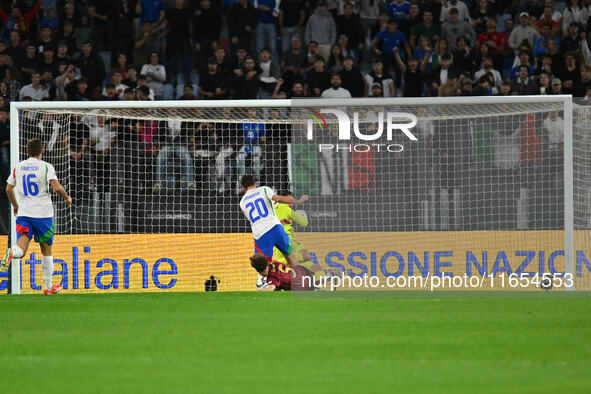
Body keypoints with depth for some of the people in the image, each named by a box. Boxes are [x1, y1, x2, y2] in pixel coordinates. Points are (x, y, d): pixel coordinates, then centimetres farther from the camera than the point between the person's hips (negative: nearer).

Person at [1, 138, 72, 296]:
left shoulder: (18, 167, 8)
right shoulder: (46, 167, -5)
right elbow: (57, 187, -16)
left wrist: (15, 205, 30)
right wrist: (67, 198, 3)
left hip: (23, 213, 2)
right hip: (43, 214, -2)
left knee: (21, 249, -9)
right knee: (46, 251, 13)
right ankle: (48, 286, 19)